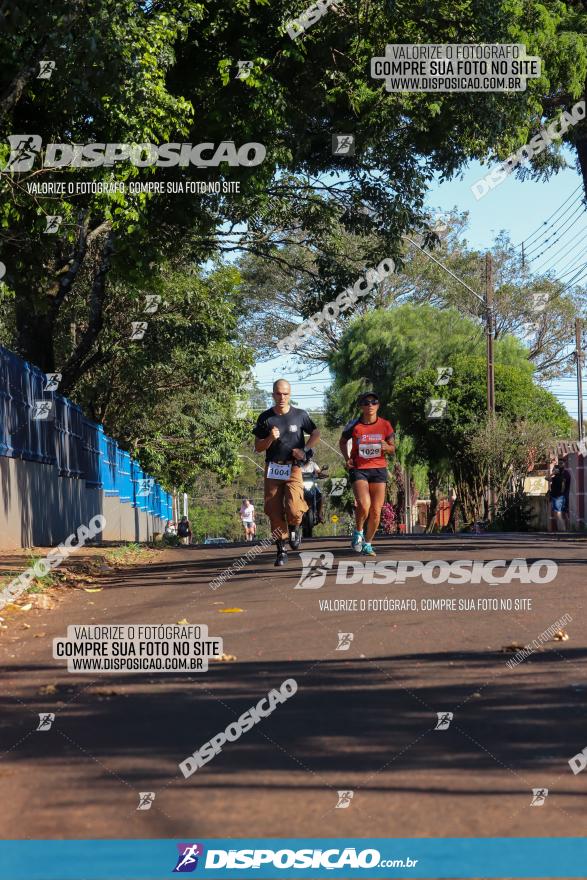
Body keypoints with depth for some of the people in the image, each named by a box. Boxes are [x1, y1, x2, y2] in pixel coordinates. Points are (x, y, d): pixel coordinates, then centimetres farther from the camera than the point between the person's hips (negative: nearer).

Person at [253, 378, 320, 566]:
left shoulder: (300, 415, 2)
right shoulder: (265, 418, 3)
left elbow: (316, 434, 16)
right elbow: (258, 447, 5)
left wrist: (304, 450, 0)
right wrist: (270, 439, -14)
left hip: (293, 468, -1)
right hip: (272, 469, 1)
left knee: (293, 509, -19)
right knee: (275, 512, -1)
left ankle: (295, 528, 15)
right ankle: (281, 550, 11)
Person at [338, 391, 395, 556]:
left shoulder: (385, 425, 0)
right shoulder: (354, 425, -4)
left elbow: (392, 448, 9)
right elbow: (342, 442, 14)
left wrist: (387, 447, -14)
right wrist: (347, 458, -1)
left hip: (379, 469, 3)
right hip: (358, 469, -3)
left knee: (376, 512, 2)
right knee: (364, 505, -24)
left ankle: (367, 543, 21)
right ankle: (358, 532, 5)